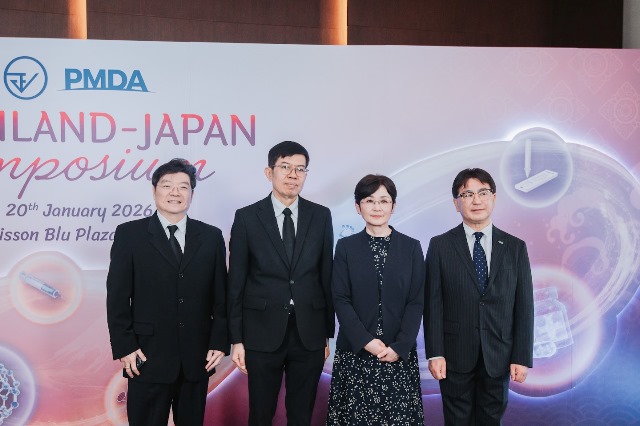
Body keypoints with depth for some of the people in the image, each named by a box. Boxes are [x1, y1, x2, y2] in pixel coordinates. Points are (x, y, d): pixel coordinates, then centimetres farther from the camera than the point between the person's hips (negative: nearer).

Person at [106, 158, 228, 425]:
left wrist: (220, 342, 0)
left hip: (197, 358, 3)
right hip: (148, 357, -2)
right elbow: (117, 296, -3)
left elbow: (220, 294, 6)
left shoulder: (211, 237, 6)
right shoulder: (129, 234, 0)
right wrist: (124, 347, -8)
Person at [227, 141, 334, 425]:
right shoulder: (247, 218, -3)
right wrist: (236, 339, -3)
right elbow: (236, 282, -2)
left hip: (309, 332, 2)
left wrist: (328, 332, 6)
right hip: (263, 332, -1)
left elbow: (327, 276, 6)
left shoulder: (321, 216, 3)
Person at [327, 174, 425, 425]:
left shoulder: (411, 247, 4)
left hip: (400, 353, 0)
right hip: (355, 352, 0)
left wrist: (399, 346, -11)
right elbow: (340, 300, -2)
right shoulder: (346, 247, 3)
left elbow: (416, 301, 0)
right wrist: (365, 341, -13)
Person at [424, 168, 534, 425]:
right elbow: (433, 303, -4)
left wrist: (522, 357, -3)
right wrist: (435, 353, -9)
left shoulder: (515, 247, 3)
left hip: (498, 355, 1)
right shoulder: (440, 246, -2)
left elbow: (524, 306, 1)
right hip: (455, 355, -1)